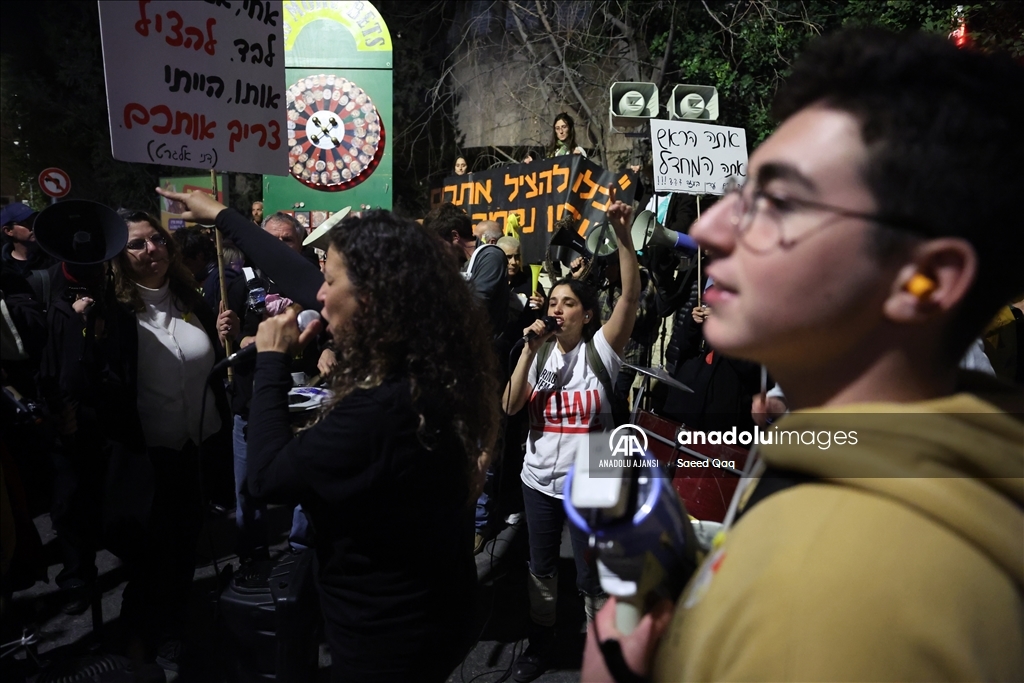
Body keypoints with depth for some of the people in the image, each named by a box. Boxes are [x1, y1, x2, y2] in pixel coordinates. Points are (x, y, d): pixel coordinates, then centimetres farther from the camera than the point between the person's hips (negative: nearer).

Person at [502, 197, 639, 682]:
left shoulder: (600, 349, -9)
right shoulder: (540, 354, 2)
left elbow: (631, 297, -25)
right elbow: (510, 406, -10)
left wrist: (623, 236, -37)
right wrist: (530, 349, -17)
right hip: (539, 479, 4)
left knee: (591, 575, 8)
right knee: (541, 567, 20)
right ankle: (541, 642, 40)